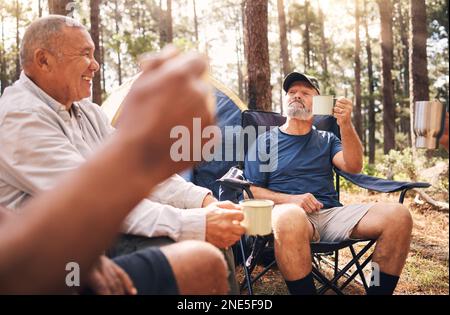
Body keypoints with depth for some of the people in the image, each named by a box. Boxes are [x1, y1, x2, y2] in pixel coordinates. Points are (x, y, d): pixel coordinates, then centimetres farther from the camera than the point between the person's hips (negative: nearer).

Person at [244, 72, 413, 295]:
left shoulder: (327, 140, 20)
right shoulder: (266, 142, 11)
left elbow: (353, 167, 0)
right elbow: (250, 192, 5)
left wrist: (346, 125, -14)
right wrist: (290, 199, -11)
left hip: (333, 214, 4)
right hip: (291, 213, -3)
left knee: (398, 215, -20)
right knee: (289, 218, -42)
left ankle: (378, 291, -7)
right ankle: (304, 290, -22)